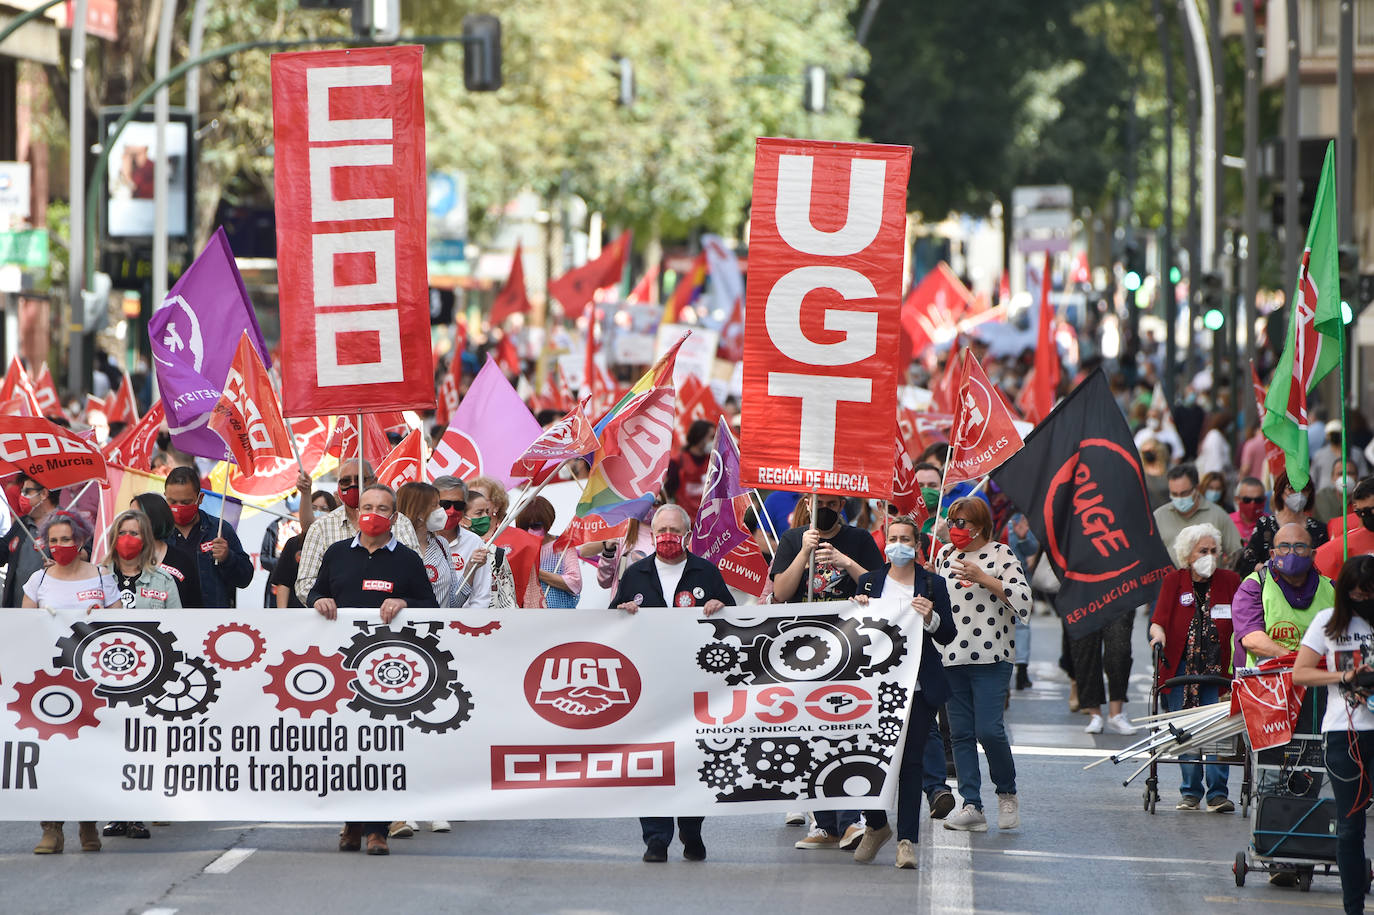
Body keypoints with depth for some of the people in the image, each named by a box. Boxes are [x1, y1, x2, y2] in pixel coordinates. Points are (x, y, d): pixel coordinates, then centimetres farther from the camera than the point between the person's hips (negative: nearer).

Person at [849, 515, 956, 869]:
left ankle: (907, 840, -1)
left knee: (911, 761, -3)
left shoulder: (932, 584, 6)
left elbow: (948, 635, 4)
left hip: (917, 687, -2)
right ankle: (875, 826, 23)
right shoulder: (869, 581, 11)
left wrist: (931, 618, -15)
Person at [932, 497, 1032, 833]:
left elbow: (1024, 602, -10)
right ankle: (972, 806, 3)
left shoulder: (1000, 554, -1)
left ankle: (1007, 793, 9)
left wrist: (984, 579, -15)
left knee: (988, 729, -13)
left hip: (991, 657, -5)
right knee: (960, 732, 1)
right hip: (951, 659, 5)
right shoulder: (944, 556, 14)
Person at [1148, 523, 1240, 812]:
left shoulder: (1229, 581, 7)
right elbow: (1159, 618, -2)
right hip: (1181, 666, 0)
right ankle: (1191, 791, 11)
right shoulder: (1174, 581, 6)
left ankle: (1217, 792, -6)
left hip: (1217, 667, 0)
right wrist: (1159, 635, -24)